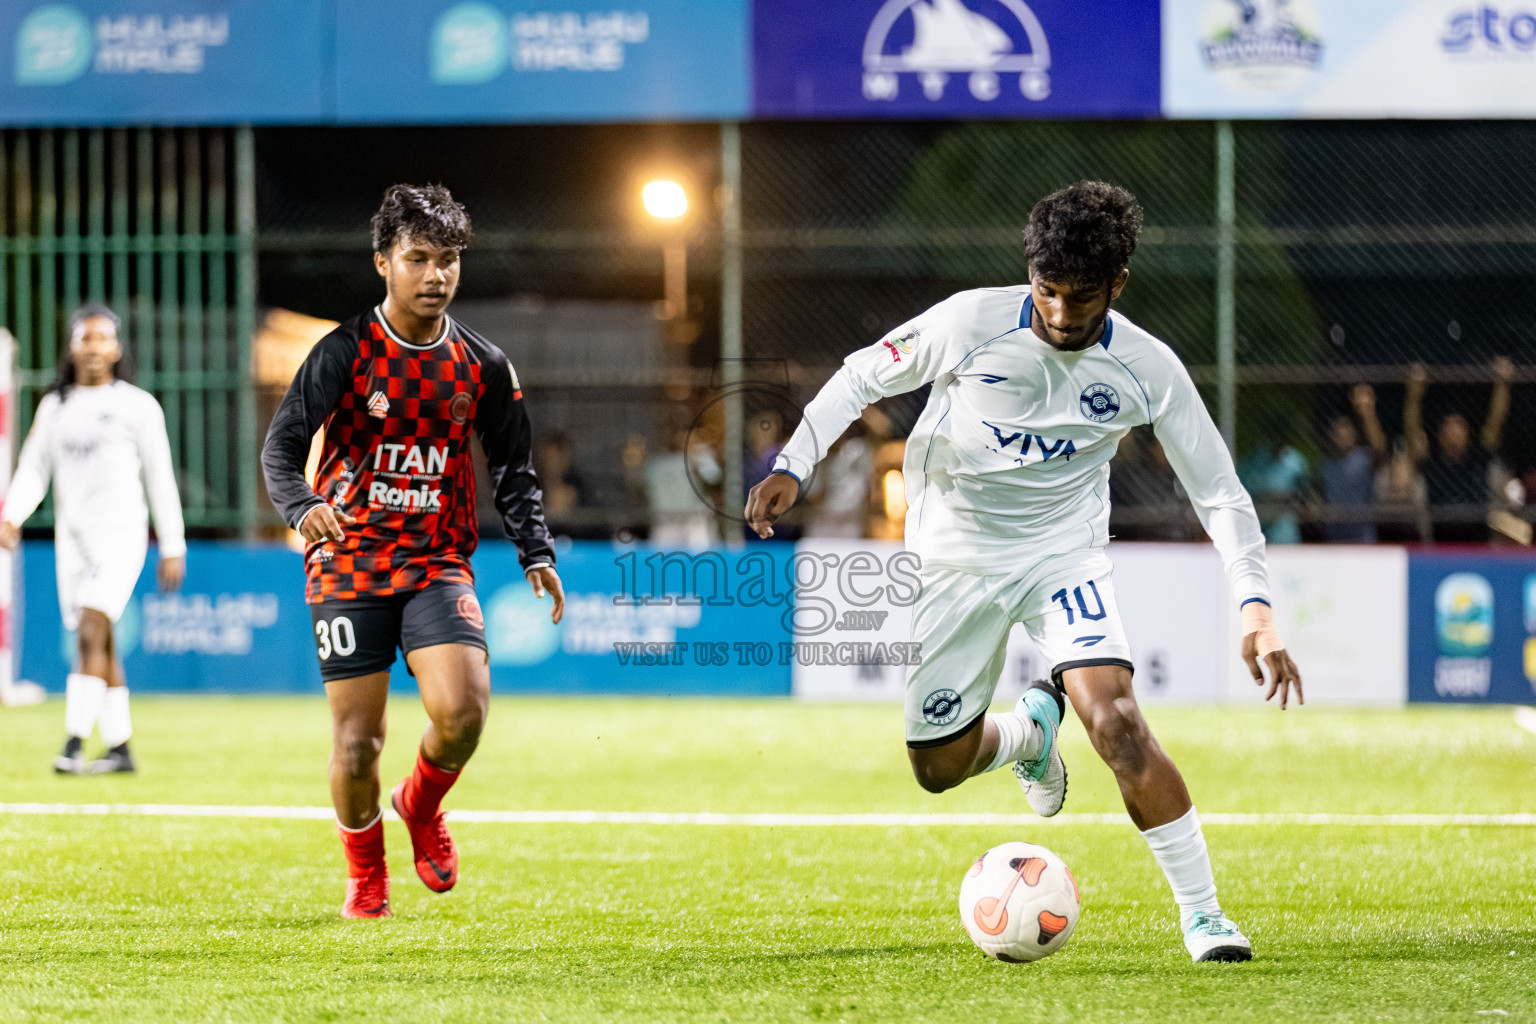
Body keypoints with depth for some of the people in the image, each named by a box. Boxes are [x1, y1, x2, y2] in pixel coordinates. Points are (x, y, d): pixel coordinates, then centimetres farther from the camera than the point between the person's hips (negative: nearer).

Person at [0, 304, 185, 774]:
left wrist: (173, 548, 2)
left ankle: (74, 744, -24)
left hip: (120, 531, -5)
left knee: (91, 632, -18)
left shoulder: (137, 405, 2)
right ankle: (120, 748, 14)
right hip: (72, 535, 5)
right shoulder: (55, 405, 13)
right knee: (98, 645, 7)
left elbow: (160, 479, 3)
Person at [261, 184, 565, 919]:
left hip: (439, 562, 2)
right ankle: (364, 874, 23)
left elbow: (513, 468, 13)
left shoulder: (482, 365, 3)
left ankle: (421, 805, 13)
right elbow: (283, 444, -13)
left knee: (463, 709, -20)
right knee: (357, 740, -4)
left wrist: (536, 553, 1)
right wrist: (303, 505, -33)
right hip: (349, 563, -2)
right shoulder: (345, 353, -6)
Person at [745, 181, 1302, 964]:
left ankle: (1202, 915, -18)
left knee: (1117, 722, -25)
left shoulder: (1146, 369, -15)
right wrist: (791, 465, -15)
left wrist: (1256, 608, -18)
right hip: (958, 556, 1)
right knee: (938, 768, 4)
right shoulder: (972, 322, -18)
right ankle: (1030, 732, 40)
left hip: (1064, 553, -1)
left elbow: (1219, 492, -8)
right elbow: (862, 375, -4)